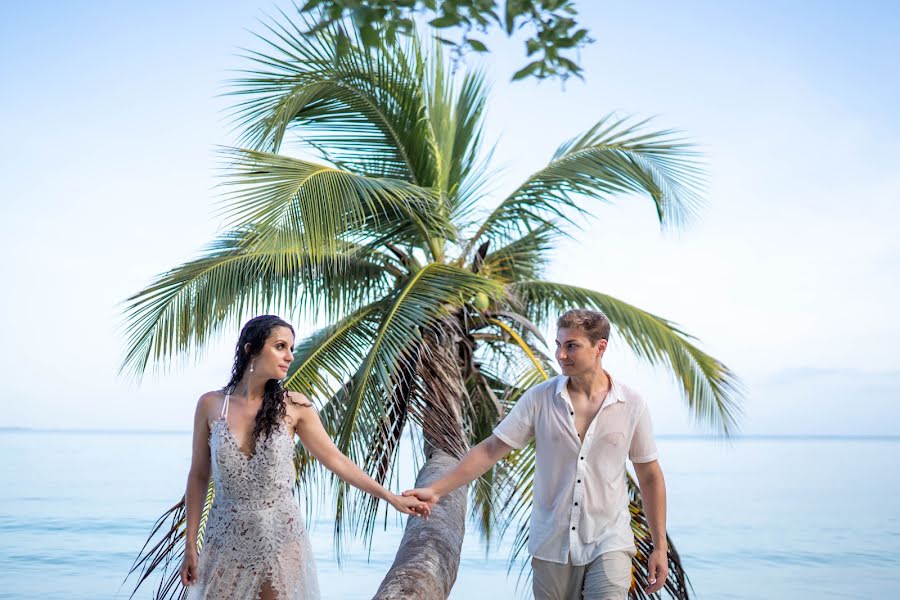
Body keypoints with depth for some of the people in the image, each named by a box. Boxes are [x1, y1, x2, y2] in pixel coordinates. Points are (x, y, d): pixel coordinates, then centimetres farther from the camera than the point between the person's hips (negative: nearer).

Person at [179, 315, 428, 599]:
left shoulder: (294, 406, -5)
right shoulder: (210, 405, -4)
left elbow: (335, 459, -1)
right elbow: (199, 477, 2)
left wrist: (391, 497, -4)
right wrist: (190, 545, 2)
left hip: (280, 538, 0)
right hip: (226, 541, 0)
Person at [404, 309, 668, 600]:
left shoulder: (632, 404, -3)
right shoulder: (539, 398, -4)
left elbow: (650, 477, 5)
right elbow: (490, 450, -4)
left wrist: (660, 546, 5)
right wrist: (436, 490, -13)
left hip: (608, 543, -1)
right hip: (551, 544, 1)